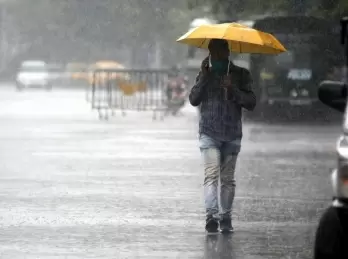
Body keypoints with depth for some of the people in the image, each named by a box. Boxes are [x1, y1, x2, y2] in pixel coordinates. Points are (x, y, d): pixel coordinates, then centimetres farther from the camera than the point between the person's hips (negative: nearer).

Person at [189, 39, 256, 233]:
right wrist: (203, 77, -9)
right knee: (211, 174, -15)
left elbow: (251, 103, 0)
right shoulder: (206, 75, 10)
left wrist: (233, 89, -14)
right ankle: (211, 215, -24)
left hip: (232, 135, 1)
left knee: (228, 179, 4)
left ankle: (226, 217, 11)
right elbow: (194, 100, 0)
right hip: (209, 133, -1)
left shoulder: (241, 75, 7)